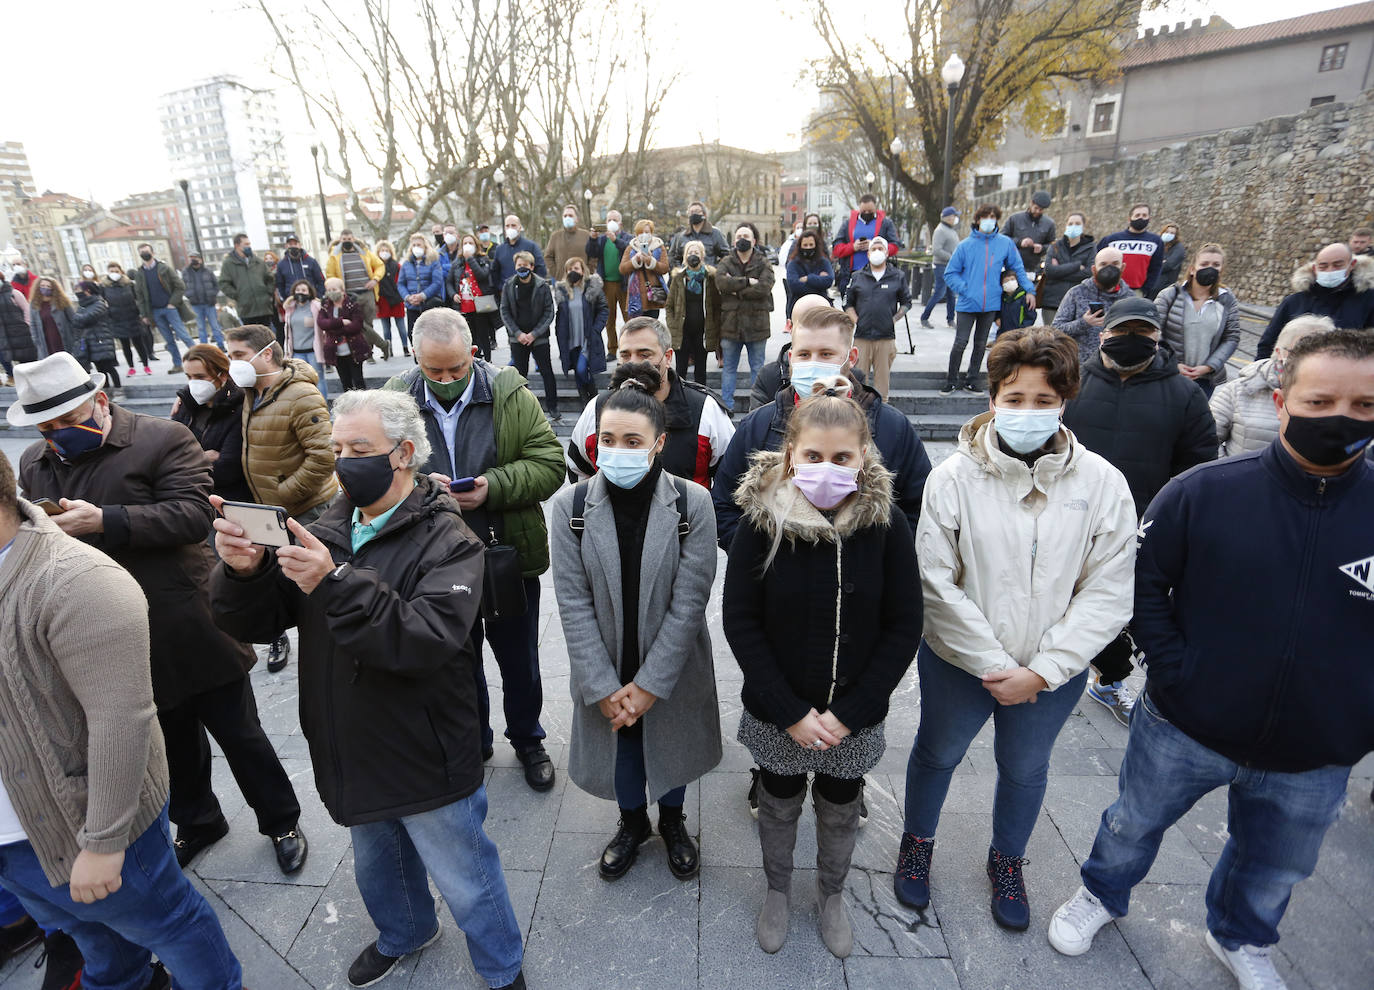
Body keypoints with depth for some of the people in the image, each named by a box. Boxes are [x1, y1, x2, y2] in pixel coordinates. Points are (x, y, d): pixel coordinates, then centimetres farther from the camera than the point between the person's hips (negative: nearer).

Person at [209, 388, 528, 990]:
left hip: (427, 762, -6)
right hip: (353, 756, 6)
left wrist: (338, 584, -41)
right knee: (377, 866, 31)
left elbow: (428, 641, -34)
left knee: (466, 884, 14)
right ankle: (404, 933, 61)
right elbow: (252, 625, -3)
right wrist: (243, 572, -23)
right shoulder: (327, 532, -1)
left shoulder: (446, 541, -20)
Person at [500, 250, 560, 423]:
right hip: (517, 337, 2)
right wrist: (517, 333, -9)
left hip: (539, 337, -2)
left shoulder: (543, 286, -5)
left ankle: (552, 408, 10)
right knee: (520, 373, 8)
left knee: (547, 372, 0)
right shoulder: (509, 286, 1)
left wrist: (534, 334, -12)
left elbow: (549, 312, -5)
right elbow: (505, 312, 2)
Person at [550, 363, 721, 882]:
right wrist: (603, 687, -14)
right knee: (620, 747, 21)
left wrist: (650, 683, -16)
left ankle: (673, 821, 53)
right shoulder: (570, 506, -13)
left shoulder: (692, 503, -17)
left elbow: (689, 601, -16)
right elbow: (573, 603, -12)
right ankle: (632, 824, 53)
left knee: (671, 742, 21)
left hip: (672, 668, -1)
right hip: (605, 670, 1)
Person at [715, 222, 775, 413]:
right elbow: (721, 281, -14)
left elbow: (765, 287, -14)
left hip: (757, 324, -1)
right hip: (730, 323, 1)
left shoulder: (763, 264, 4)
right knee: (728, 367, 8)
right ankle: (727, 404, 16)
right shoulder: (726, 262, 7)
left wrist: (737, 291, -12)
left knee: (757, 367, 7)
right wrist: (748, 282, -16)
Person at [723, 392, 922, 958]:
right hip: (776, 713, 0)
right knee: (778, 806, 21)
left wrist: (848, 713, -13)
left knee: (840, 811, 22)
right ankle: (777, 890, 49)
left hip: (854, 716, 1)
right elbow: (739, 621, -12)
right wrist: (791, 712, -14)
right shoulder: (760, 520, -17)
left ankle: (831, 895, 50)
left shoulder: (886, 525, -14)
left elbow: (904, 627, -8)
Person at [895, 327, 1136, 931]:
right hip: (958, 661, -1)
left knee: (1026, 768, 23)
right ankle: (918, 842, 49)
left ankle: (1008, 860, 53)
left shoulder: (1102, 483, -10)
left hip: (1054, 672, 2)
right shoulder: (955, 477, -15)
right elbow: (936, 583, -15)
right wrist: (992, 663, -16)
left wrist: (1042, 671, -15)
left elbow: (1108, 592, -10)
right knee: (938, 753, 20)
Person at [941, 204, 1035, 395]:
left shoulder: (1005, 243, 4)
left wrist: (1029, 289, 3)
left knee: (981, 344, 11)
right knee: (960, 343, -5)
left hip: (991, 303, 2)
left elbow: (1018, 268, 12)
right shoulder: (965, 245, 0)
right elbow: (950, 273, 3)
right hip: (967, 303, -2)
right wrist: (964, 289, -9)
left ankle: (971, 380, 22)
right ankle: (951, 380, 9)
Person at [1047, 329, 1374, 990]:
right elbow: (1143, 582, -8)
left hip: (1315, 760, 3)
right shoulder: (1205, 492, -16)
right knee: (1134, 825, 20)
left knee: (1277, 866, 27)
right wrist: (1175, 669, -15)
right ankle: (1100, 896, 49)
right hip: (1186, 731, -2)